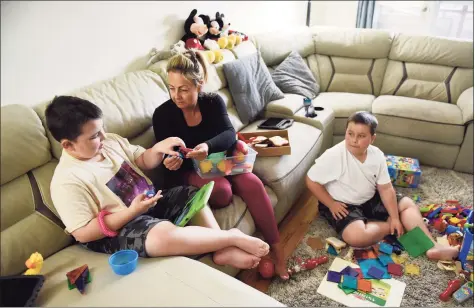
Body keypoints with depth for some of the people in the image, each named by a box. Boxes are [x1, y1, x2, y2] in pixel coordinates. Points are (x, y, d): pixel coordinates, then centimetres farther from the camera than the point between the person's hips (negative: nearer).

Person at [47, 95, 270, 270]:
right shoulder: (67, 181, -20)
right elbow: (83, 233, -20)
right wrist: (131, 212, -27)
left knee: (194, 195, 0)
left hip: (147, 201, 9)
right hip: (117, 229, -8)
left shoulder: (110, 142, 0)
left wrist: (158, 149, -12)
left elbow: (143, 163, 12)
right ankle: (233, 237, -18)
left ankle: (224, 251, -11)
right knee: (166, 235, -36)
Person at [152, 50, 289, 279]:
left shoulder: (213, 101, -7)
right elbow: (165, 158, -10)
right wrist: (170, 164, -36)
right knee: (222, 191, -33)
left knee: (252, 184, -23)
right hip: (189, 171, -2)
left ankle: (275, 246, -12)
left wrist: (208, 147, -42)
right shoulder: (163, 114, -12)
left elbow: (229, 135, -20)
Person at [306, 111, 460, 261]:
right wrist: (331, 204, -19)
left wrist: (395, 218, -9)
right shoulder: (333, 156, -26)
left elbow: (386, 188, -4)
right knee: (356, 236, -32)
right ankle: (388, 226, -7)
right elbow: (311, 181, -19)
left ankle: (432, 247, -1)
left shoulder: (377, 155, -9)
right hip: (343, 205, -6)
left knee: (407, 203, 3)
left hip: (370, 199, 6)